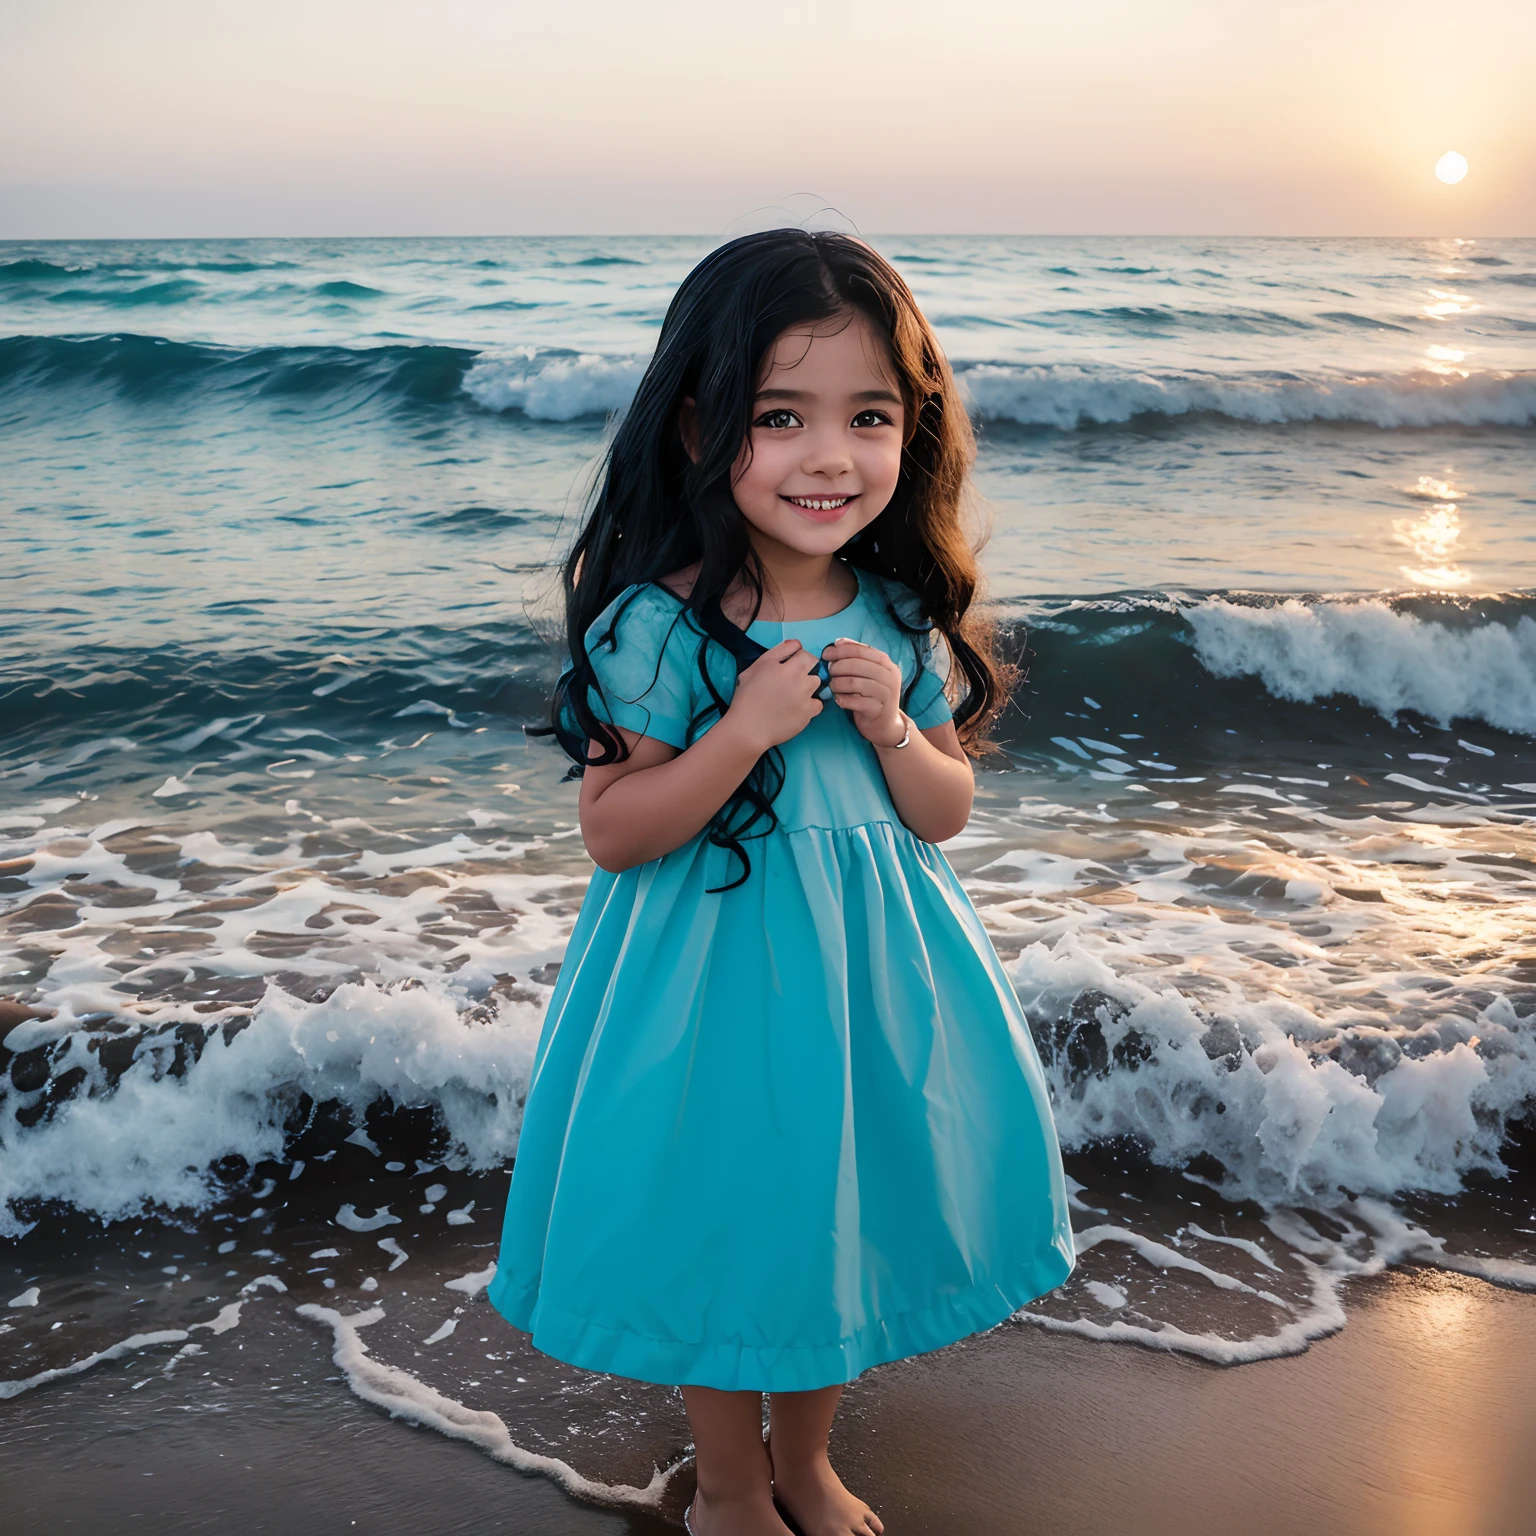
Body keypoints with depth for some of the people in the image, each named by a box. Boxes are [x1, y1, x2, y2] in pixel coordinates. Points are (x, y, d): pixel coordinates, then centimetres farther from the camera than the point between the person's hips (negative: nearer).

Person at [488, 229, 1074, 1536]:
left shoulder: (905, 616, -4)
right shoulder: (660, 626, -17)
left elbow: (947, 812, 4)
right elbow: (613, 832, -14)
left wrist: (894, 729, -17)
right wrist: (743, 732, -27)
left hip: (872, 969, 5)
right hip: (717, 972, -4)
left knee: (851, 1207, 19)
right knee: (726, 1218, 12)